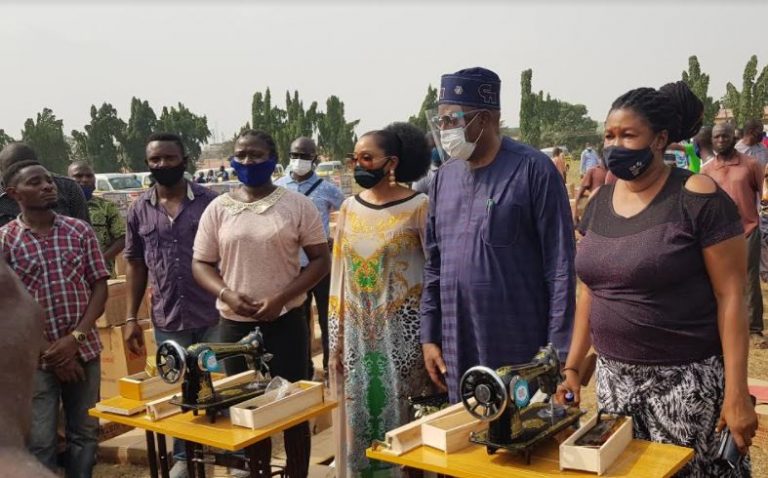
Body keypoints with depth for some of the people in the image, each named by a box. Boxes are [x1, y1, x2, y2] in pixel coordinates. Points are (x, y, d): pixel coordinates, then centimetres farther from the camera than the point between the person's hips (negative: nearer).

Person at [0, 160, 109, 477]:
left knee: (85, 433, 12)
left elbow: (99, 286, 2)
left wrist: (75, 338, -11)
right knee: (39, 441, 4)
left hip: (83, 350, 2)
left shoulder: (80, 230, 2)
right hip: (34, 358, -2)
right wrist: (48, 351, -9)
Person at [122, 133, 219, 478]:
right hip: (168, 320, 2)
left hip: (213, 315, -2)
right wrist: (131, 318, 6)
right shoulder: (138, 210, 4)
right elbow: (135, 264, 10)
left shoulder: (210, 201, -4)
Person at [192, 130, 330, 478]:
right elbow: (201, 264, 6)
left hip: (286, 321, -2)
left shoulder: (297, 204, -3)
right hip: (235, 324, 2)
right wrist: (226, 294, -14)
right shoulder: (218, 209, 3)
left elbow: (320, 259, -3)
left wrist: (281, 297, -15)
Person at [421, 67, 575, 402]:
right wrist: (429, 336, 9)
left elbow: (560, 267, -11)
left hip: (522, 353, -5)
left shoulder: (533, 170, -9)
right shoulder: (445, 176, 8)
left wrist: (558, 351, -12)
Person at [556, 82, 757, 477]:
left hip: (686, 380, -5)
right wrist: (572, 366, 11)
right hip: (613, 378, 5)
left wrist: (736, 394, -15)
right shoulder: (599, 202, 5)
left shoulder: (697, 199, -12)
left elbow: (731, 296, -13)